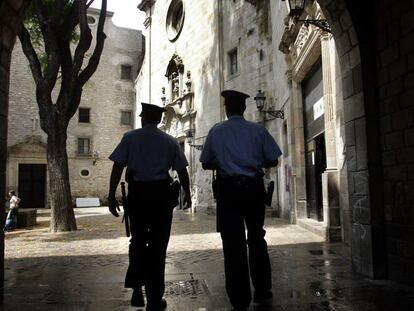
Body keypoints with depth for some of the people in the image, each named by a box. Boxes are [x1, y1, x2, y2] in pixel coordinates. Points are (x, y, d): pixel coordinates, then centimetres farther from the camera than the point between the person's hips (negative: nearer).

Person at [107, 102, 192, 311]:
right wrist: (187, 194, 18)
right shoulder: (170, 141, 6)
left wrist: (111, 195, -2)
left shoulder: (130, 138, 2)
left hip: (136, 193, 0)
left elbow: (117, 167, -5)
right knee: (158, 245, 7)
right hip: (161, 193, 0)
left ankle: (137, 290, 16)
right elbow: (182, 170, 6)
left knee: (138, 241, 19)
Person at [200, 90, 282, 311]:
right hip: (253, 187, 1)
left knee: (233, 243, 5)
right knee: (256, 238, 18)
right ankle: (262, 291, 28)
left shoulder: (216, 131, 0)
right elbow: (273, 161, 2)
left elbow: (206, 164, 3)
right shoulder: (258, 130, 0)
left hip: (227, 189, -1)